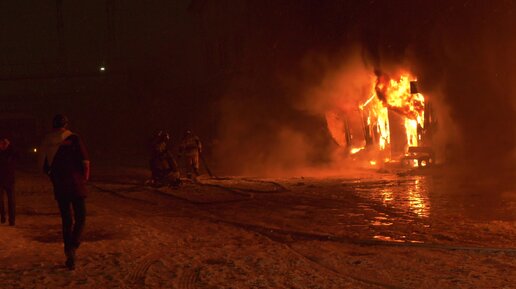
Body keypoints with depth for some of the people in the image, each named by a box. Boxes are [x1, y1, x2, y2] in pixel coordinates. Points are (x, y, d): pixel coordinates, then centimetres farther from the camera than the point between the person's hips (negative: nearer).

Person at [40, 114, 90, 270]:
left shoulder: (47, 142, 6)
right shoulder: (73, 139, -6)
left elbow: (45, 168, 12)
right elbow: (85, 162, -12)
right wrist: (84, 179, 2)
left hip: (59, 187, 3)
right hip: (76, 185, -3)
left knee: (66, 220, 12)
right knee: (80, 217, 7)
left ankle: (69, 256, 13)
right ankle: (73, 246, -18)